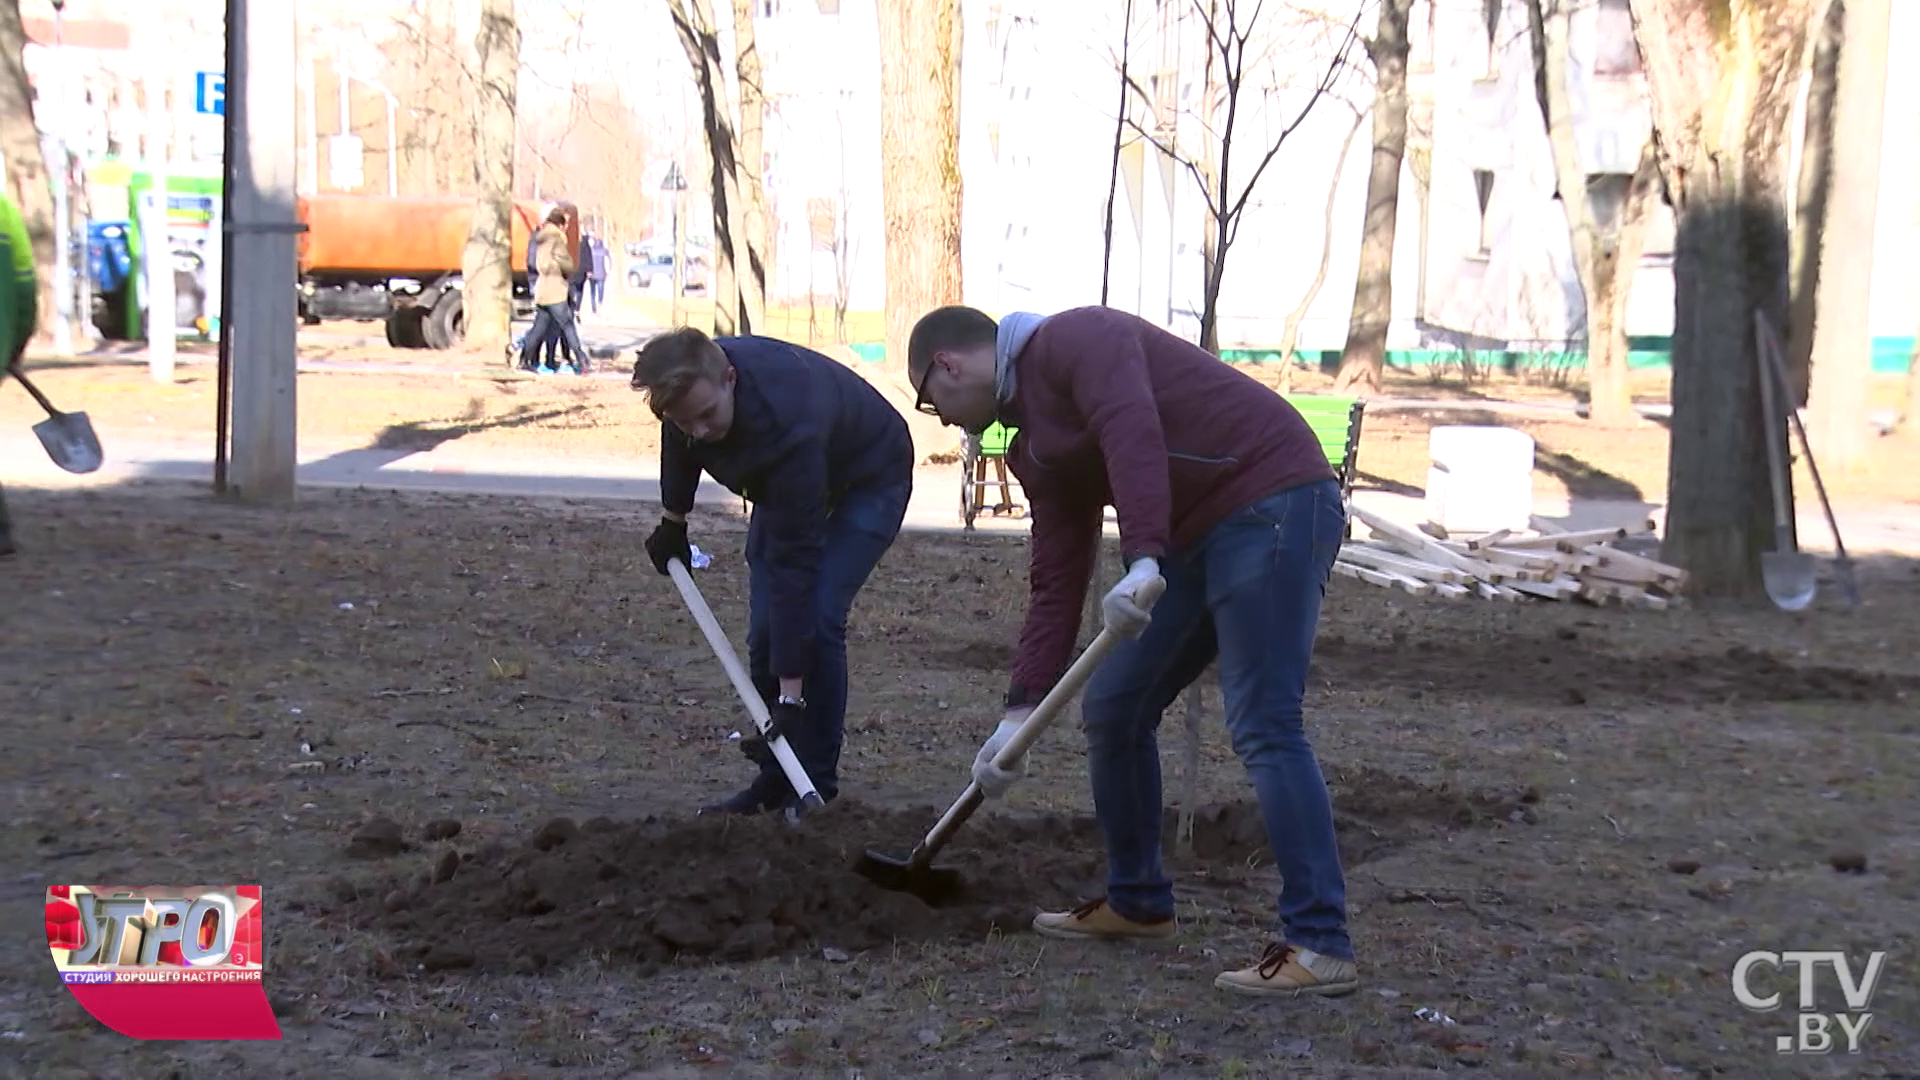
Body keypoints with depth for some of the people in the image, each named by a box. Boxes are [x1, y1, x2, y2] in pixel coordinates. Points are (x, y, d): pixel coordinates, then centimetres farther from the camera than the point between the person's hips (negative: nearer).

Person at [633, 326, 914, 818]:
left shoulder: (788, 430, -44)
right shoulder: (691, 383, -25)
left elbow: (795, 561, -41)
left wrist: (791, 694, -38)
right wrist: (673, 519, 15)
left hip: (868, 480, -7)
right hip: (782, 483, 7)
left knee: (817, 617, -21)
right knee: (765, 628, -5)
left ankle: (816, 785, -10)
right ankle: (775, 780, 5)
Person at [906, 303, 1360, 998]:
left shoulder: (1072, 341, -9)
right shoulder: (1036, 448, 18)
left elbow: (1134, 434, -27)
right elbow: (1055, 583, 15)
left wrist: (1142, 561, -37)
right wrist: (1021, 712, 9)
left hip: (1274, 503, -10)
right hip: (1200, 536, 10)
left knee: (1263, 727, -15)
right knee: (1111, 708, 11)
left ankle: (1321, 947, -13)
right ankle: (1137, 901, 26)